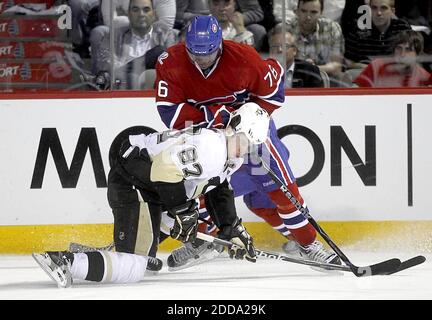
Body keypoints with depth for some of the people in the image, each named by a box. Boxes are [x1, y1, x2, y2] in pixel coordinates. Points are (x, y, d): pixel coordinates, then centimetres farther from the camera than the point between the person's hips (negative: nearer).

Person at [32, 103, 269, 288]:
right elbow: (166, 165, -32)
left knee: (147, 261, 29)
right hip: (132, 185, -11)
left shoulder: (232, 158, 11)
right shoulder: (209, 146, -24)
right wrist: (183, 211, -20)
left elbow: (219, 192, 25)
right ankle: (65, 261, -29)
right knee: (134, 269, -22)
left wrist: (233, 229, 21)